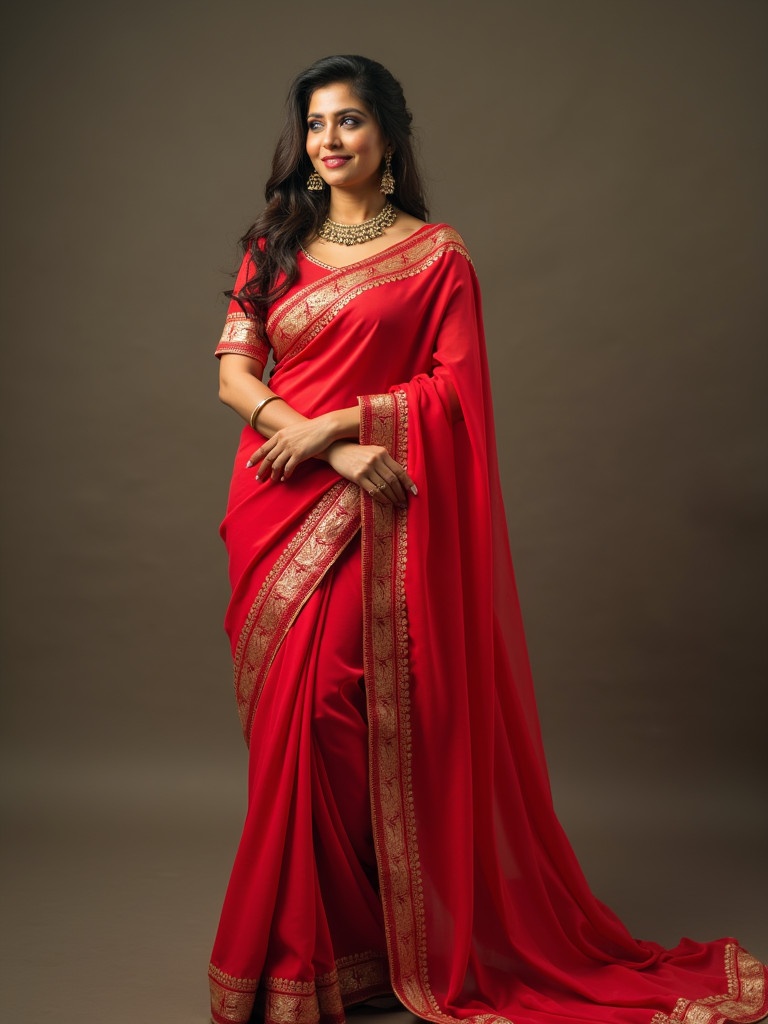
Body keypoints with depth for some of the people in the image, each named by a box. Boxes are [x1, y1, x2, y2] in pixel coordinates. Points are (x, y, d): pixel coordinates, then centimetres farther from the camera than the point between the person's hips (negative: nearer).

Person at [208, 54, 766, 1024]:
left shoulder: (435, 254, 2)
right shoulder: (274, 244, 12)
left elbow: (456, 385, -5)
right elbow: (234, 371, 4)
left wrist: (340, 421, -14)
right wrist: (329, 449, -12)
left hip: (376, 513, -4)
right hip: (278, 506, 4)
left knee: (330, 711, -9)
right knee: (286, 716, 5)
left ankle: (333, 946, 10)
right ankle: (301, 941, 21)